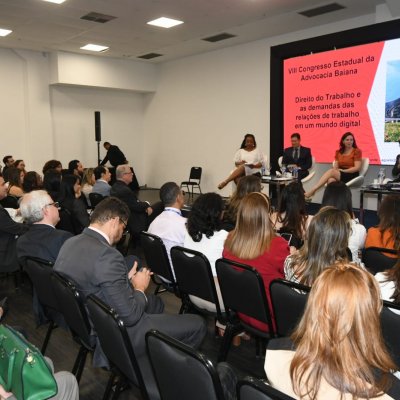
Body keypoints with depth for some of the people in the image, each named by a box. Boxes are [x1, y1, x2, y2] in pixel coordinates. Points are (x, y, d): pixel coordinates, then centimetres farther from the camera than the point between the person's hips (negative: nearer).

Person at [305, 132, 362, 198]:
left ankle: (313, 190, -39)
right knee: (331, 180, -34)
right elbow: (335, 167, 10)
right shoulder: (338, 152, 17)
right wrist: (335, 170, -13)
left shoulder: (356, 151, 2)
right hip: (339, 175, 4)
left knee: (331, 171, -31)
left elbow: (357, 168, -6)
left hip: (351, 176, -4)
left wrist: (343, 170, -13)